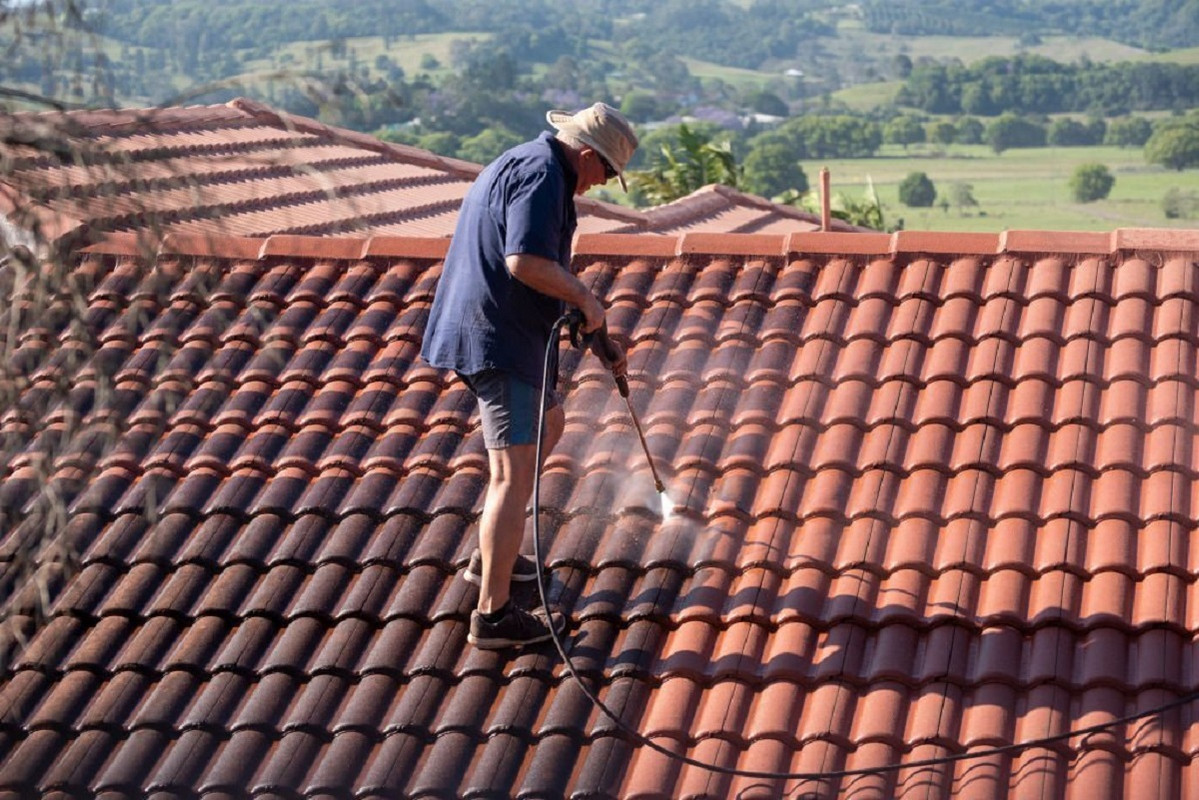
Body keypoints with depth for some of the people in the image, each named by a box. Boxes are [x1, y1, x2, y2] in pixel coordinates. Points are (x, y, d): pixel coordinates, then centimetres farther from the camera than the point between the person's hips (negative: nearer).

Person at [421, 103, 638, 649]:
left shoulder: (526, 165, 19)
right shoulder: (542, 174, -15)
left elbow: (550, 274, 25)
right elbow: (525, 262, -30)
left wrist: (598, 341, 25)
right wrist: (586, 299, -15)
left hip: (494, 333, 11)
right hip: (499, 340, -11)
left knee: (549, 424, 28)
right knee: (515, 475, -8)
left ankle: (492, 556, 32)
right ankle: (493, 615, -5)